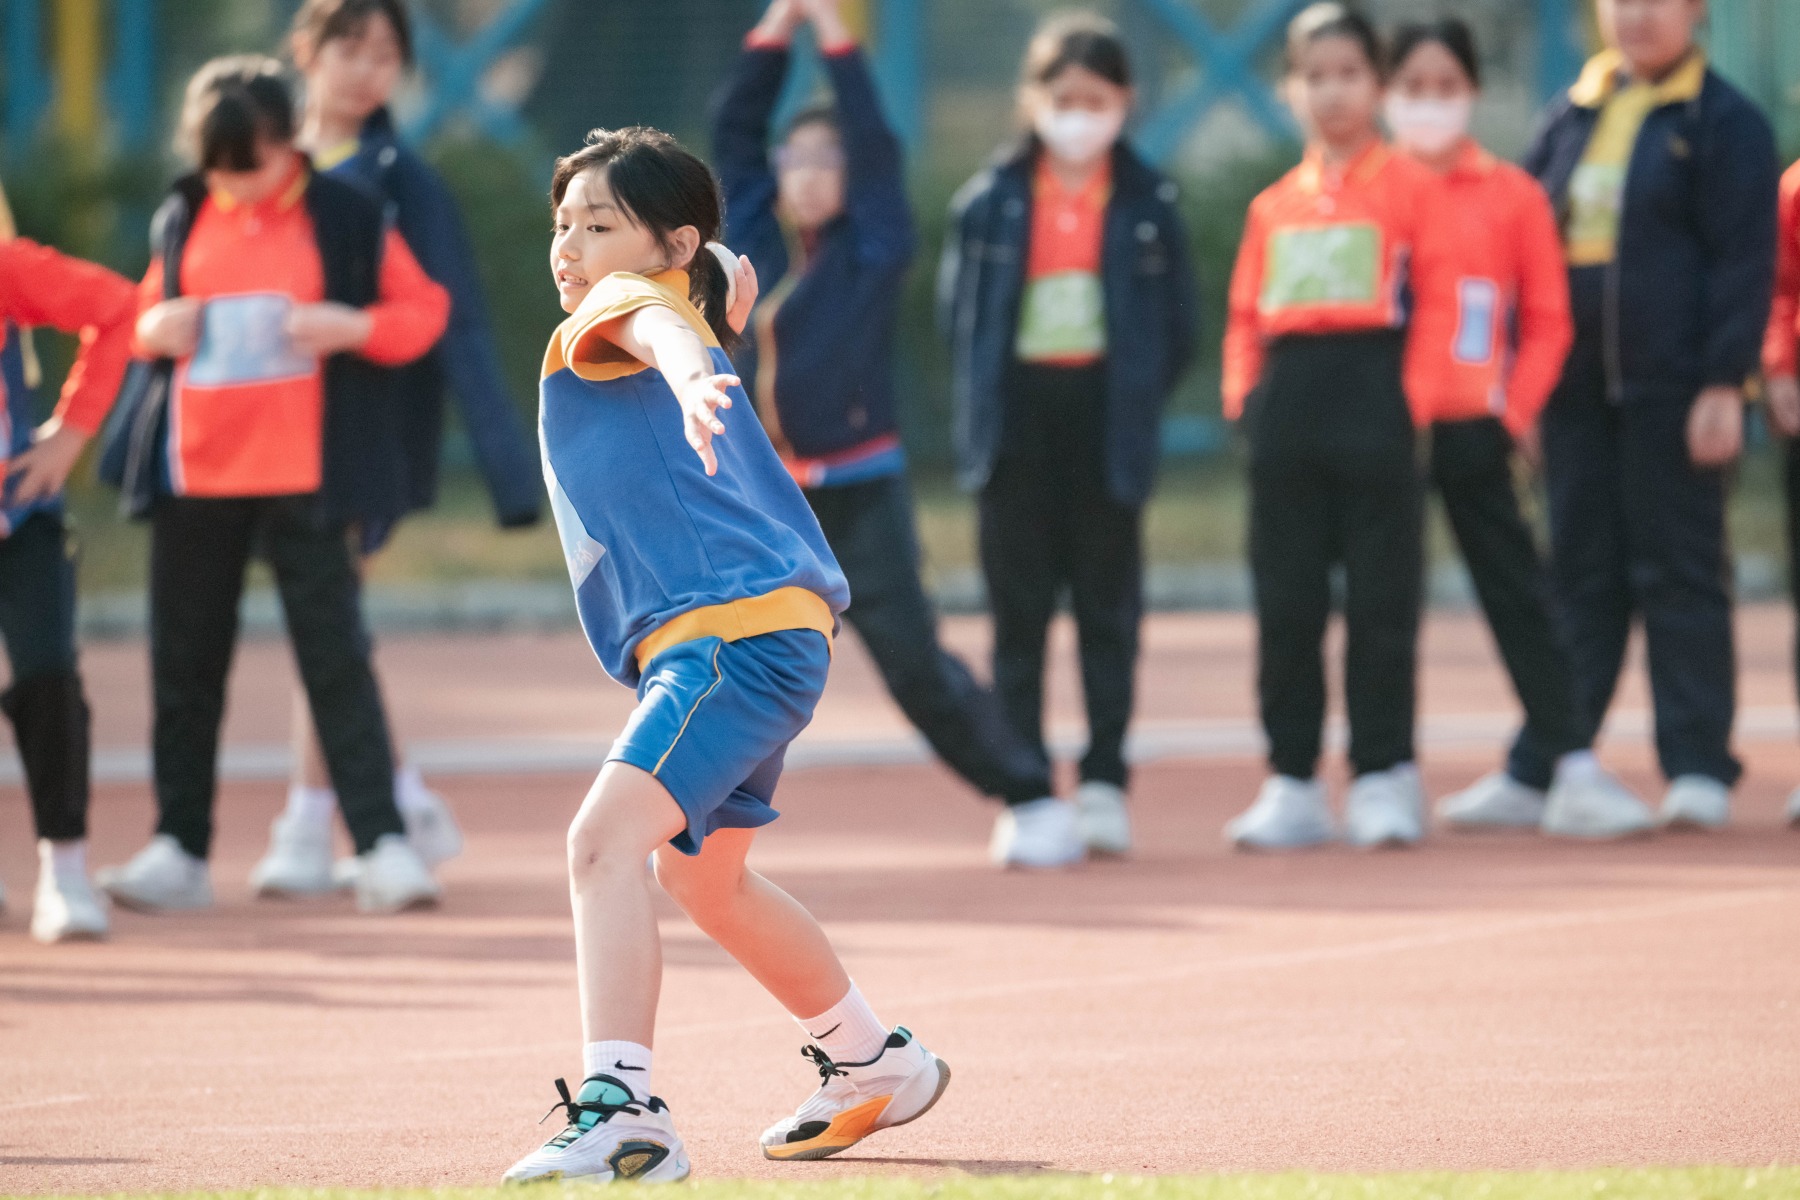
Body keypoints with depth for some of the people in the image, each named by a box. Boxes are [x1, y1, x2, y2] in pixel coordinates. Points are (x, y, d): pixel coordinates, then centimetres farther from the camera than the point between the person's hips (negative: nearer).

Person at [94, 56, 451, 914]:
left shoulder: (344, 218, -2)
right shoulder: (183, 220, 8)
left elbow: (423, 311, 1)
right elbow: (142, 311, 20)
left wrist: (352, 327, -18)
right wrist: (155, 329, -3)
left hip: (304, 473, -4)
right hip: (195, 471, 4)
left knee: (333, 652, -7)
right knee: (184, 659, 7)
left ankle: (383, 844, -7)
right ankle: (180, 850, 14)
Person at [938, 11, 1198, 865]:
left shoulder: (1150, 204, 1)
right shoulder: (990, 201, 2)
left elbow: (1178, 322, 6)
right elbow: (958, 308, 8)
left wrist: (1135, 402, 0)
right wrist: (982, 403, 2)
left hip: (1106, 421, 0)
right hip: (1017, 423, 0)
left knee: (1108, 608, 5)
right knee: (1019, 610, 1)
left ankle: (1104, 785, 12)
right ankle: (1025, 800, 2)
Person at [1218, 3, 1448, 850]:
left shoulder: (1410, 187, 2)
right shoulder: (1273, 205, 16)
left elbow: (1437, 302, -4)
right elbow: (1245, 316, 18)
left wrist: (1419, 399, -12)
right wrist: (1243, 397, 3)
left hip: (1377, 395, -4)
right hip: (1288, 410, 4)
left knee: (1380, 601, -2)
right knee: (1285, 604, 5)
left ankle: (1383, 781, 4)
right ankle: (1291, 787, 10)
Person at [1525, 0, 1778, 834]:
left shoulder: (1725, 123, -3)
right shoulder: (1571, 117, 13)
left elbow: (1742, 263, -8)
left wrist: (1724, 386, -14)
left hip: (1671, 387, -5)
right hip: (1575, 386, 5)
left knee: (1679, 575, -3)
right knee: (1579, 575, 8)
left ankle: (1698, 771, 1)